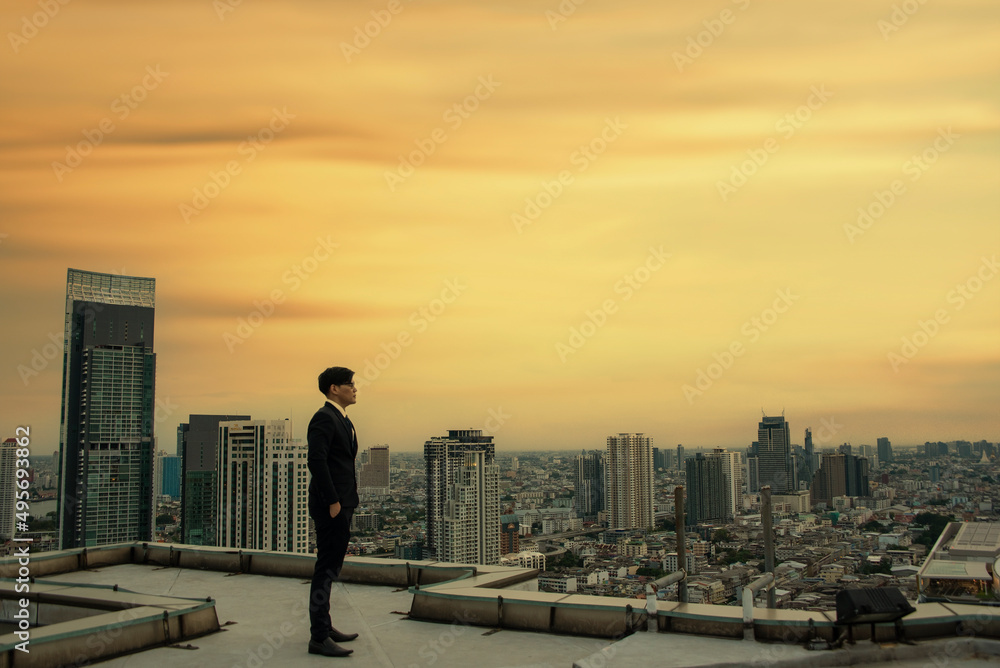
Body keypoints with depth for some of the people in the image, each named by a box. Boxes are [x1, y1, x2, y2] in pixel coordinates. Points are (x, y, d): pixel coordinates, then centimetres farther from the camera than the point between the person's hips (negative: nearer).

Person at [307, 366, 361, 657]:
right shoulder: (324, 418, -14)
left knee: (331, 567, 16)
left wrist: (347, 502, 17)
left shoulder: (343, 420, 17)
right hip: (331, 504, -10)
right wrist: (333, 502, -22)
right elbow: (316, 461, -23)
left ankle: (324, 627, 26)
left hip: (342, 503, 10)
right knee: (326, 568, -5)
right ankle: (319, 638, 1)